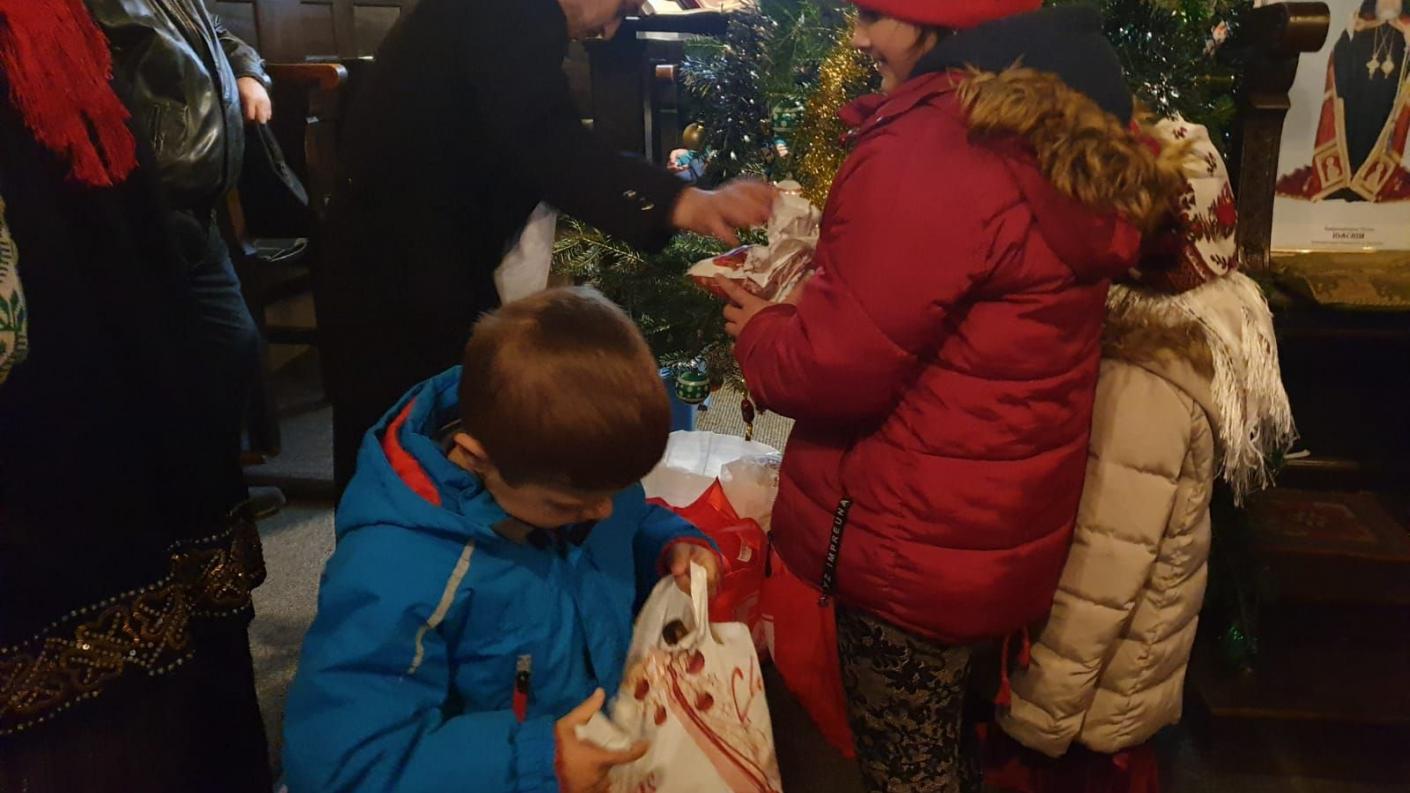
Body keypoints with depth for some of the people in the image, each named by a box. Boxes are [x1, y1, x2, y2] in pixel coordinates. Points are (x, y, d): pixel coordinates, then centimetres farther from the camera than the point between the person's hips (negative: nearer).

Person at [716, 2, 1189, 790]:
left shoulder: (931, 152, -26)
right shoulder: (1062, 143, 5)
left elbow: (839, 366, -23)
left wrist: (758, 331, -3)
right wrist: (802, 309, 10)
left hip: (916, 541, -9)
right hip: (999, 526, 9)